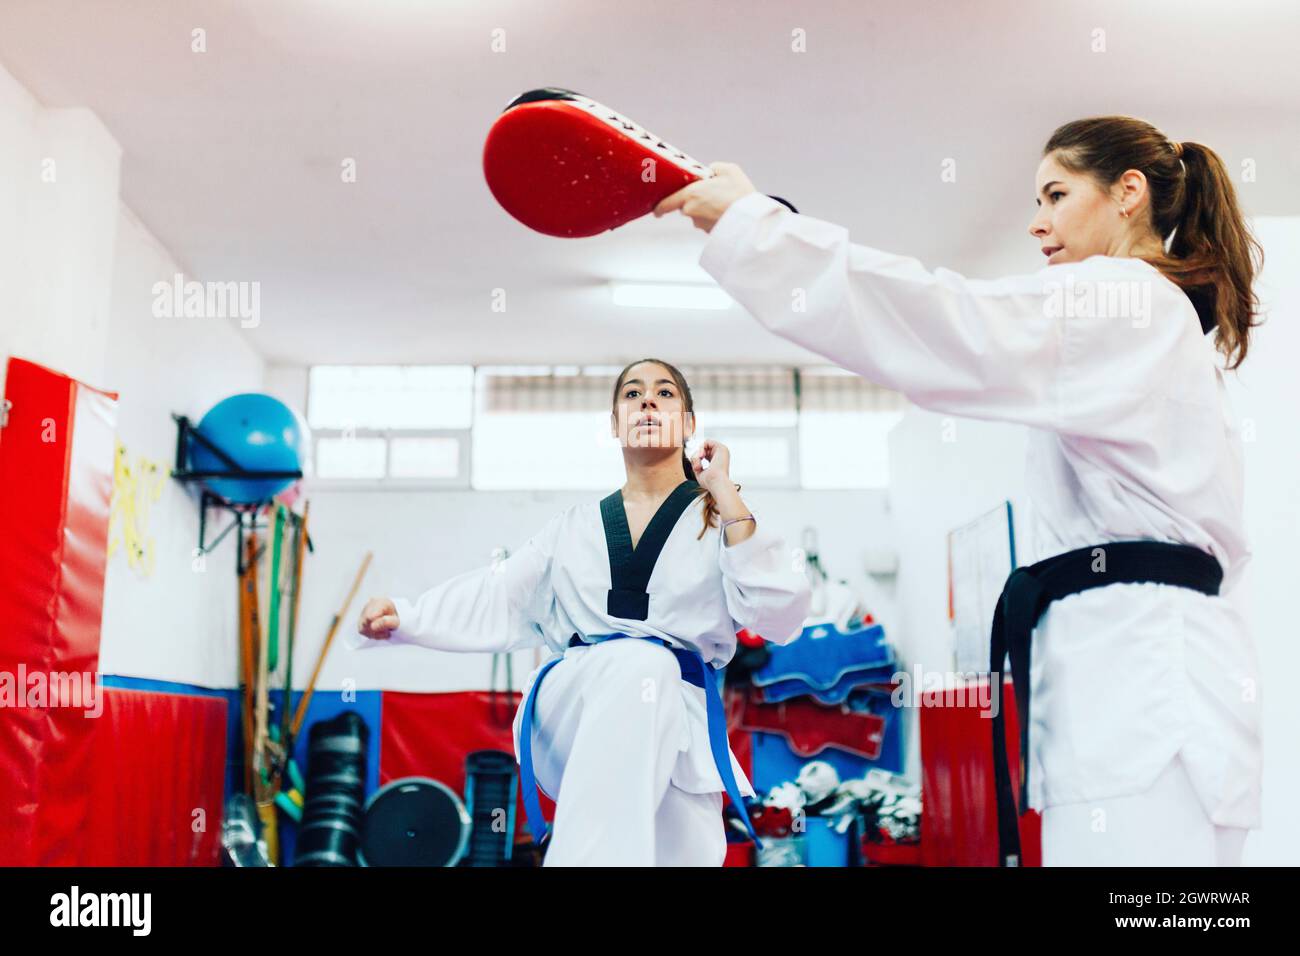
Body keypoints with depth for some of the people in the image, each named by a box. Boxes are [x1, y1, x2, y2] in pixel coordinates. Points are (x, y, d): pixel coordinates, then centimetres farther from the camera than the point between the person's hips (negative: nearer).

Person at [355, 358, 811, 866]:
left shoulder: (720, 520, 9)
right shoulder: (575, 529, 18)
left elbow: (781, 619, -7)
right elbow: (497, 604, 14)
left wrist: (725, 493, -8)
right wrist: (403, 618, -2)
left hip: (673, 726, 0)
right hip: (572, 711, 0)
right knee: (643, 662, -35)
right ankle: (590, 853, -28)